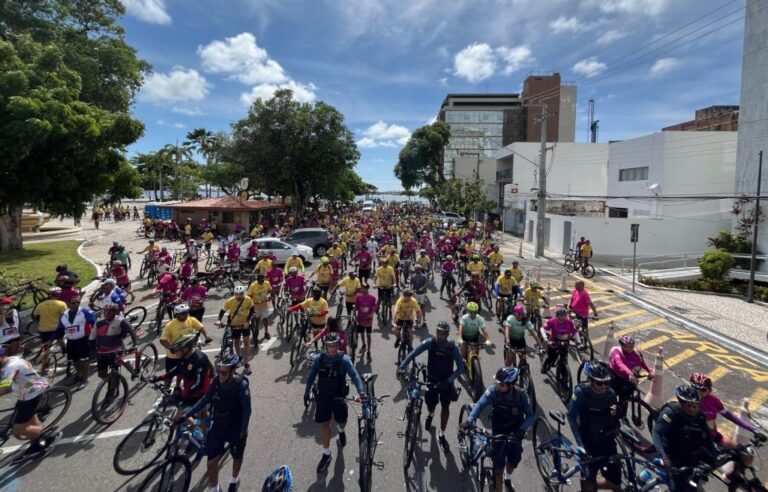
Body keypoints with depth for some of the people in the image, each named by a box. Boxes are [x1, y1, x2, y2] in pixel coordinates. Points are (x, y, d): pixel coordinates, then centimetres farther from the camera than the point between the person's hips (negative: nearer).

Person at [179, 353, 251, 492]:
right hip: (218, 426, 3)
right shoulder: (217, 382, -11)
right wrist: (187, 413, -13)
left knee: (237, 456, 21)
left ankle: (234, 480, 51)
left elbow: (247, 409, -21)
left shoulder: (241, 385, -25)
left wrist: (243, 430, -21)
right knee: (211, 461, 5)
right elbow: (205, 399, -4)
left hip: (236, 428, -3)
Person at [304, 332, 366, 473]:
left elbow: (354, 375, -22)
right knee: (324, 424, 6)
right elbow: (311, 376, 4)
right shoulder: (319, 359, -7)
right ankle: (326, 454, 23)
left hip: (338, 396, -2)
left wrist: (361, 391, -35)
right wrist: (306, 393, 5)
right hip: (323, 396, 2)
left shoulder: (344, 359, -15)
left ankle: (340, 430, 41)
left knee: (342, 422, 2)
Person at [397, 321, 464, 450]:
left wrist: (449, 380, -27)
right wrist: (402, 366, -32)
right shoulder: (430, 342, -17)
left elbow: (460, 367, -17)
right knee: (431, 404, 4)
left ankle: (441, 435, 22)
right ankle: (430, 415, 43)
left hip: (446, 381, 0)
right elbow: (414, 353, -21)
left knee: (445, 407, 3)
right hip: (432, 379, 1)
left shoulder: (453, 347, -19)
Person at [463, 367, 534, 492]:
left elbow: (530, 415, -17)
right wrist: (469, 420, -46)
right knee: (499, 466, -3)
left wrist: (522, 429, -34)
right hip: (499, 433, -2)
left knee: (514, 461, 19)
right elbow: (480, 404, -31)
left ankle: (508, 479, 52)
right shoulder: (493, 390, -24)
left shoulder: (521, 395, -20)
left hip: (515, 434, 2)